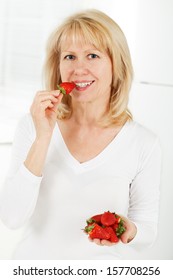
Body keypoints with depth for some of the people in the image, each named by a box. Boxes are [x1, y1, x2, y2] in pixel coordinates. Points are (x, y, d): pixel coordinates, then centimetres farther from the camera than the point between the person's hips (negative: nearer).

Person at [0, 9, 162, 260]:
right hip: (33, 258, 0)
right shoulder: (32, 126, -6)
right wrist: (43, 138, -20)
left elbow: (147, 231, 0)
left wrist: (128, 231, -20)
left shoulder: (144, 144, -9)